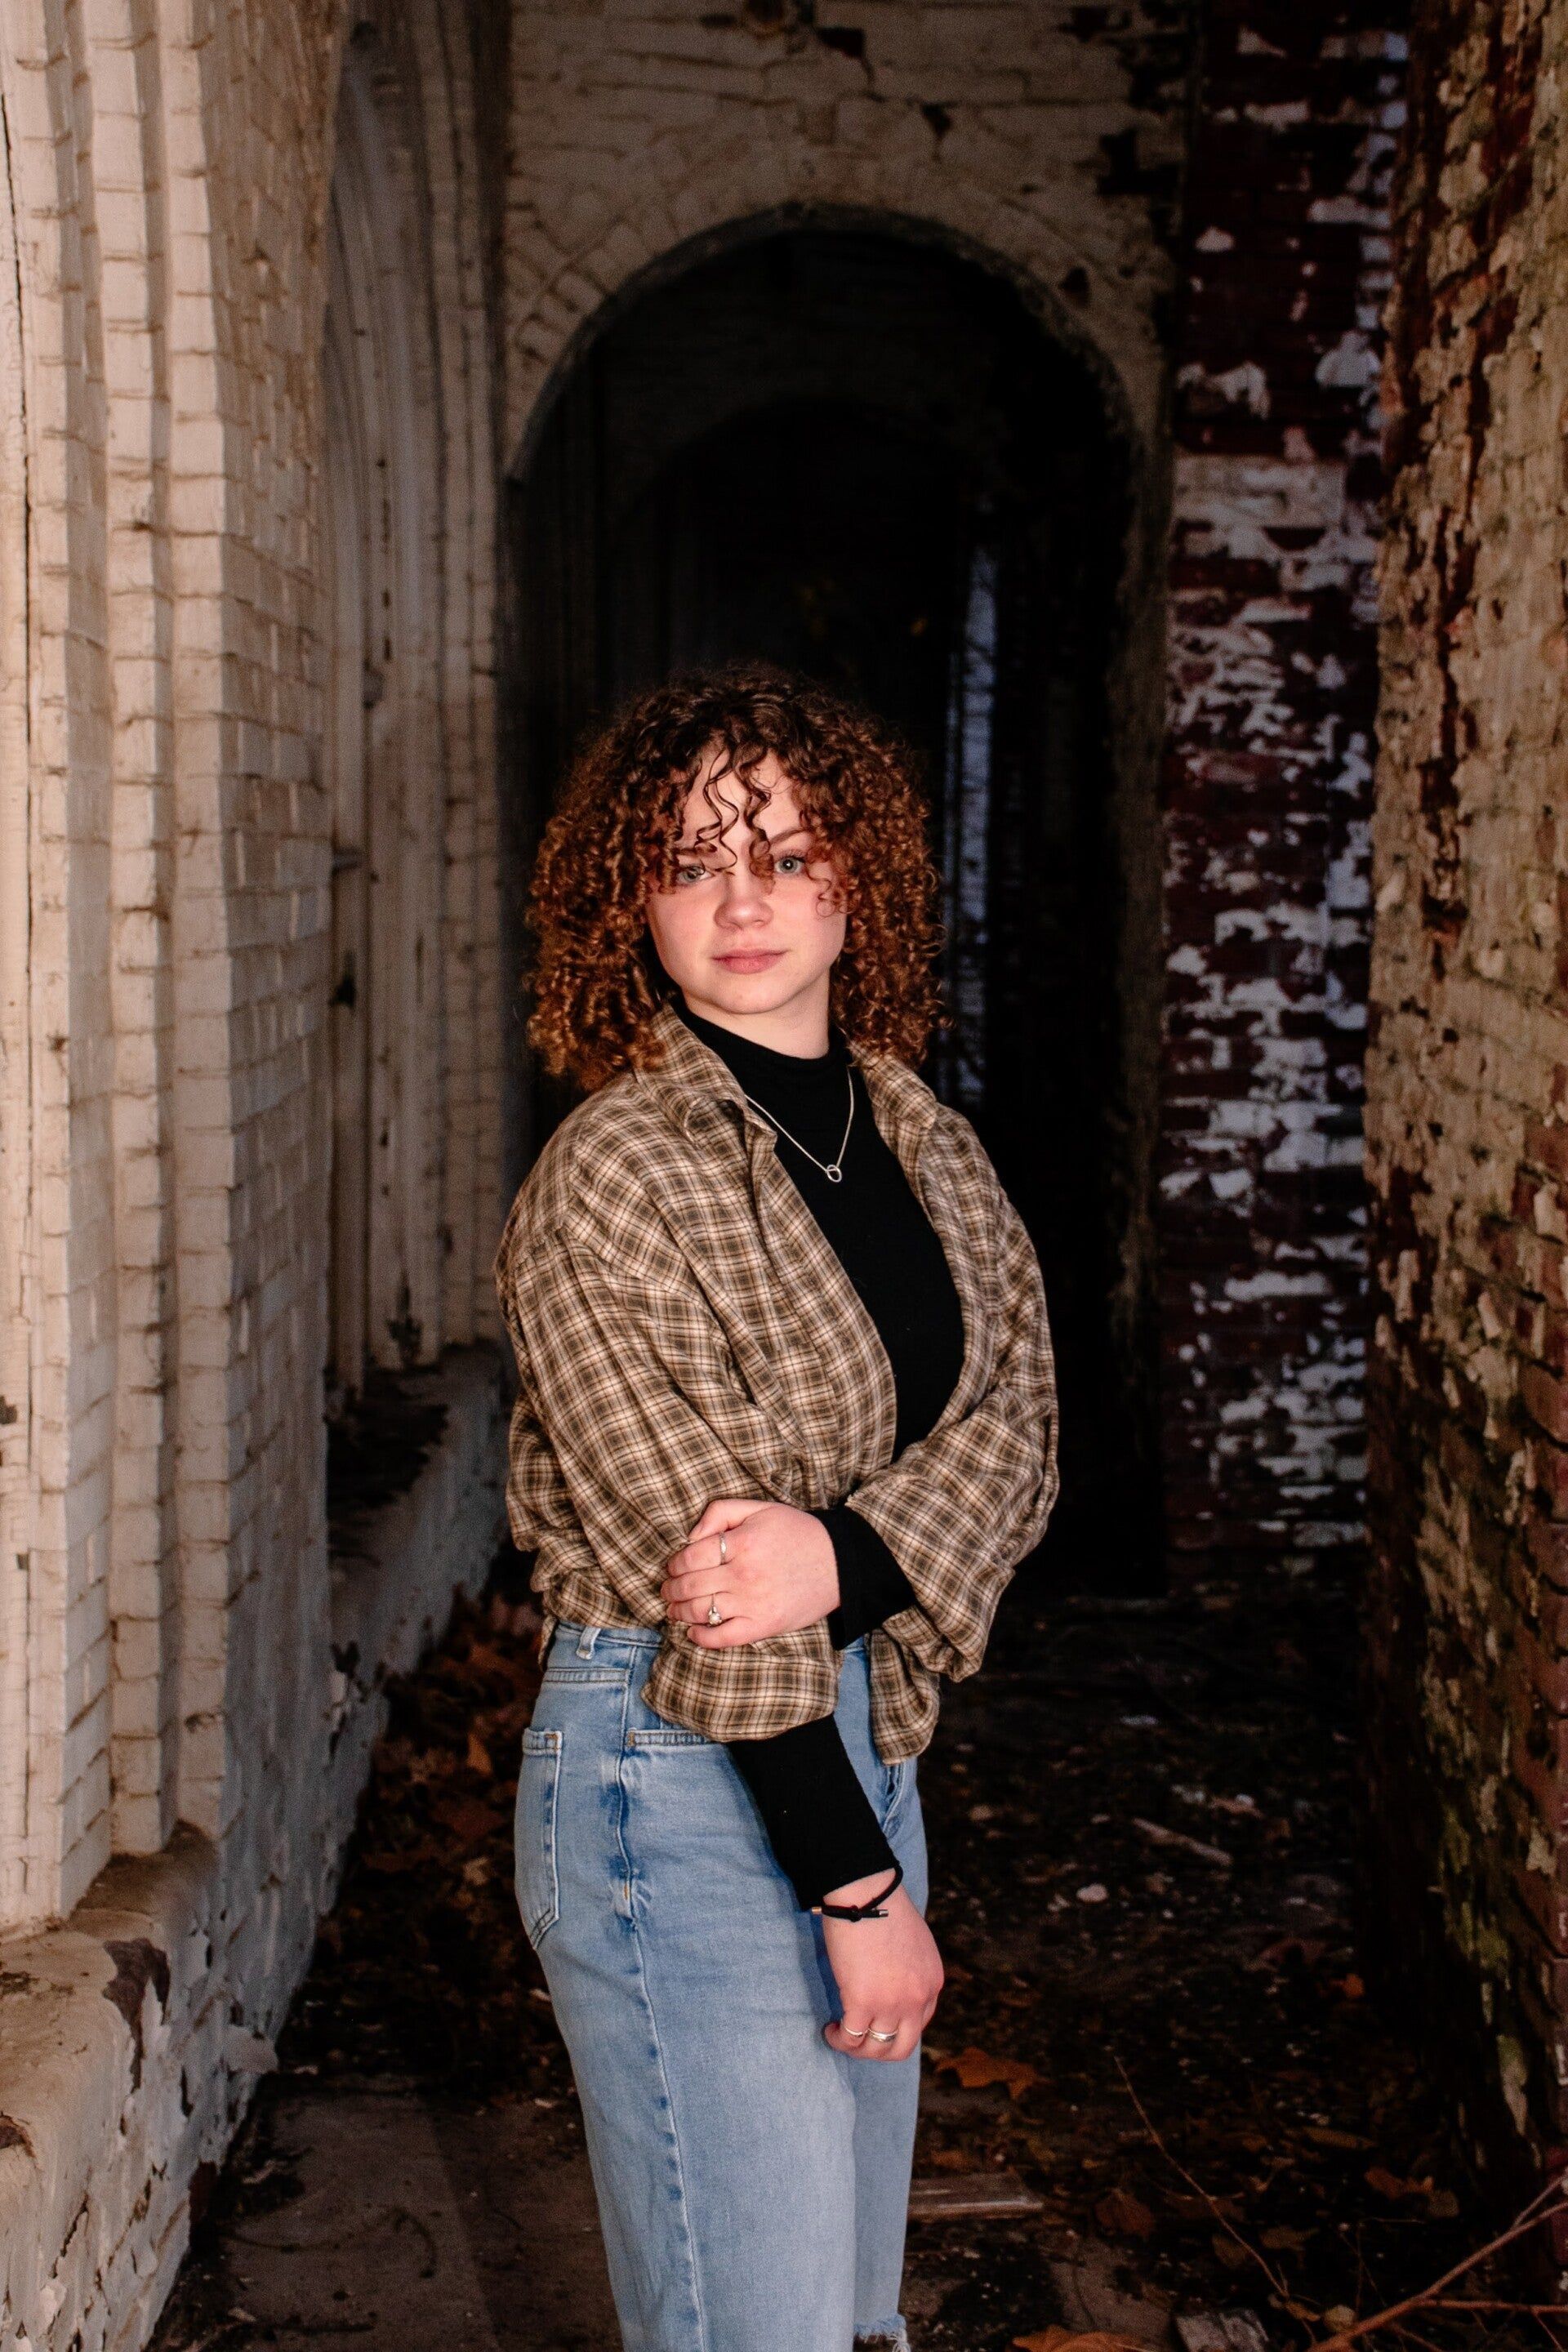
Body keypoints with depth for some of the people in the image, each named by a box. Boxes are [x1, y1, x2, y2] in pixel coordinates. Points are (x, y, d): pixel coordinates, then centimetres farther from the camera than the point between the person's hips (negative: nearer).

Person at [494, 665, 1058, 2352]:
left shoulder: (920, 1138, 7)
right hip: (675, 1776, -7)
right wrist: (863, 1888, -14)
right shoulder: (613, 1175, -15)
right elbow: (698, 1566, -16)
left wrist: (840, 1551, -21)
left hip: (863, 1733, 7)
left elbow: (1014, 1426, 1)